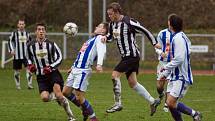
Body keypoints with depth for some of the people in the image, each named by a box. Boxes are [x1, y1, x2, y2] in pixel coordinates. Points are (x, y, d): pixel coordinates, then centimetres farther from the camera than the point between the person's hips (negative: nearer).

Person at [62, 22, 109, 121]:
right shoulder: (92, 39, 24)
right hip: (76, 69, 10)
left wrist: (99, 64, -43)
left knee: (79, 97, -12)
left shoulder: (100, 38, -5)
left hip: (83, 71, -10)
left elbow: (101, 51, -25)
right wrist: (73, 67, 36)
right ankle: (85, 109, 21)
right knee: (66, 92, 10)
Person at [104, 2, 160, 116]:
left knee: (115, 75, -16)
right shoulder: (112, 24, 7)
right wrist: (106, 37, 0)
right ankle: (152, 101, 18)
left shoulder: (128, 22, -18)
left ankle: (118, 103, -11)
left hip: (132, 55, -9)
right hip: (125, 56, 9)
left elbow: (145, 31, -12)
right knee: (132, 83, 9)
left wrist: (154, 43, -9)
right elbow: (111, 36, 23)